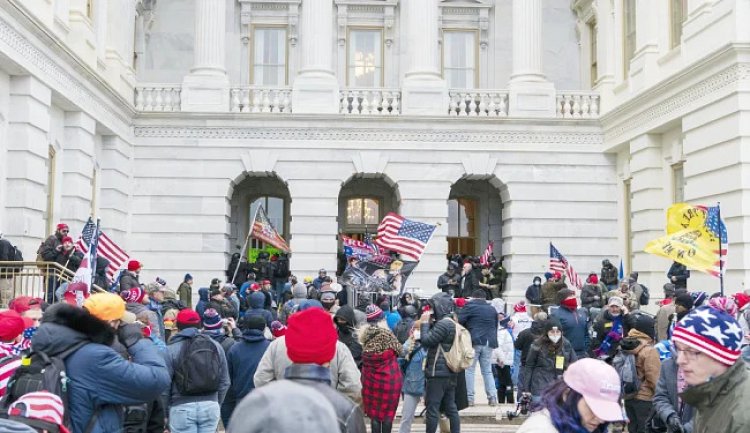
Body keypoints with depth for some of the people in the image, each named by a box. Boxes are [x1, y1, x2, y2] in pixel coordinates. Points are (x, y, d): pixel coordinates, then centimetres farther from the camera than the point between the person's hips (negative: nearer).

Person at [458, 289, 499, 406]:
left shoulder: (469, 306, -1)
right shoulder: (492, 309, 16)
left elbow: (458, 321, -6)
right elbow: (495, 327, 22)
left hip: (473, 342, -5)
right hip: (489, 342, 5)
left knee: (469, 370, 1)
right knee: (487, 371, 11)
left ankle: (469, 398, -2)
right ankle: (492, 397, 5)